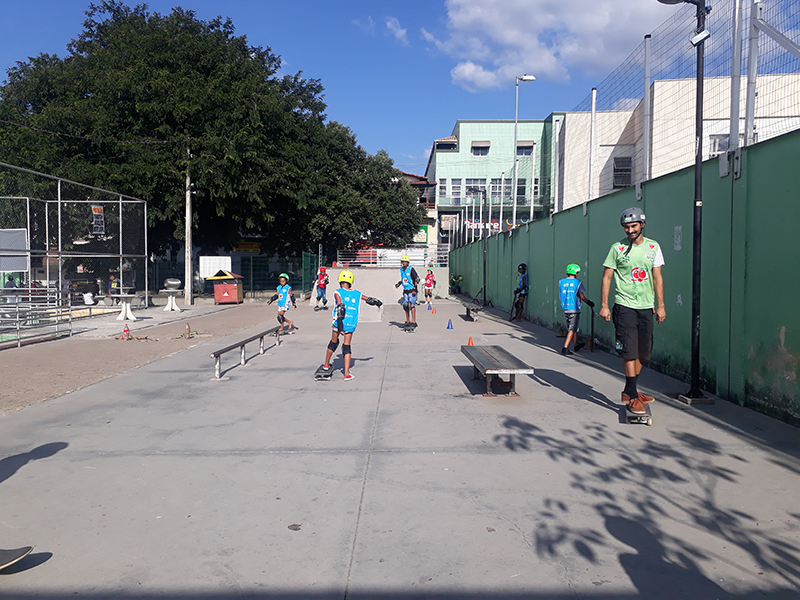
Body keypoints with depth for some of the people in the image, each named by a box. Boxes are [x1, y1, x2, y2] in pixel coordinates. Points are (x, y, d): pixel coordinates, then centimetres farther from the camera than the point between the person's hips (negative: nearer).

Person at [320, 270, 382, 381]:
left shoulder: (338, 292, -1)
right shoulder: (357, 294, 10)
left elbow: (340, 307, -15)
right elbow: (370, 300, 19)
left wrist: (340, 324, -20)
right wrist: (378, 302, 41)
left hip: (339, 323, -2)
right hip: (351, 325, 2)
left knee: (333, 343, 17)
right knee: (347, 347, 8)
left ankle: (326, 364, 36)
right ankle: (347, 374, 3)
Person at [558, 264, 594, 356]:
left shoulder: (561, 282, 6)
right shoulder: (578, 282, -8)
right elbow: (582, 297, -9)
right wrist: (589, 303, 5)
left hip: (565, 308, 6)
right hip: (574, 308, -6)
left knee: (572, 328, 19)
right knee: (572, 329, -2)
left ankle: (576, 345, 35)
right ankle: (565, 348, -10)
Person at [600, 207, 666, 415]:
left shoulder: (653, 247, 7)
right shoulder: (617, 248, -2)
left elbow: (657, 277, 10)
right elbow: (606, 277, 0)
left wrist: (660, 305, 5)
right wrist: (604, 306, -6)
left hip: (646, 306, 4)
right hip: (625, 305, -4)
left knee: (642, 352, 9)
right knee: (630, 351, -9)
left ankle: (629, 391, 24)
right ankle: (632, 396, -3)